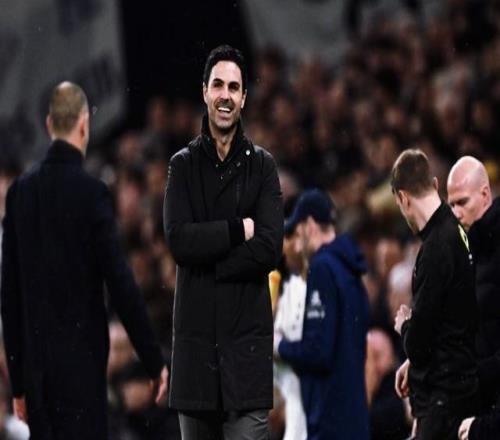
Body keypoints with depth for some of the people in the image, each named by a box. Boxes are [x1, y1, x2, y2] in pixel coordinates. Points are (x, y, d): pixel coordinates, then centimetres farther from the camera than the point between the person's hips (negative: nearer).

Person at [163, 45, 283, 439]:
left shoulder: (262, 166, 5)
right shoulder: (183, 165, 8)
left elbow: (270, 249, -8)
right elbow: (178, 240, -8)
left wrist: (207, 262, -10)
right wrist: (238, 230, -11)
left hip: (247, 336, -2)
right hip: (195, 335, 2)